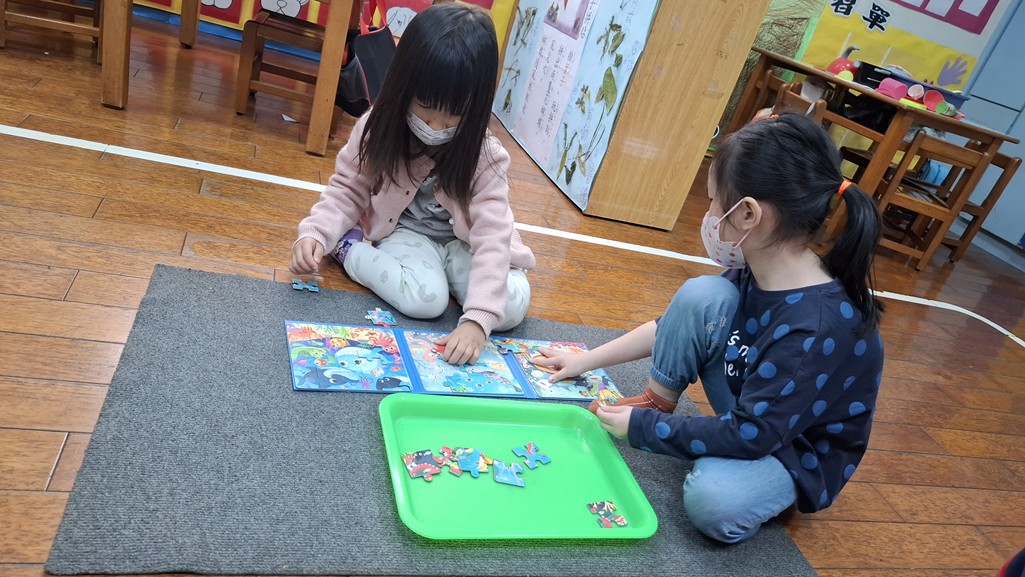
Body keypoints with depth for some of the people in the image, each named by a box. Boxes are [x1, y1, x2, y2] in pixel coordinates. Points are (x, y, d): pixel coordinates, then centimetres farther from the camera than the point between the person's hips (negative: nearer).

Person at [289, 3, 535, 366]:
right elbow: (348, 189, -3)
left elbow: (493, 237, -29)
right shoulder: (379, 129, -16)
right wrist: (316, 234, -23)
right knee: (425, 299, -31)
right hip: (404, 233, -1)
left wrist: (477, 318, -41)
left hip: (462, 242, 2)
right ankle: (348, 246, -6)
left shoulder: (485, 157, -22)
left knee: (512, 307, -21)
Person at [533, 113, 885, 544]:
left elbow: (749, 436, -30)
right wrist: (587, 360, 4)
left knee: (713, 499, -38)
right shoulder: (755, 272, -12)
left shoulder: (816, 331, -36)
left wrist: (642, 426, -20)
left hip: (800, 452, -6)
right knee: (701, 295, -17)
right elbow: (679, 321, 2)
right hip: (750, 413, 6)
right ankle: (658, 402, 0)